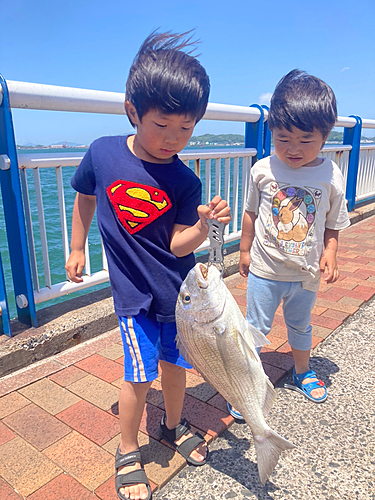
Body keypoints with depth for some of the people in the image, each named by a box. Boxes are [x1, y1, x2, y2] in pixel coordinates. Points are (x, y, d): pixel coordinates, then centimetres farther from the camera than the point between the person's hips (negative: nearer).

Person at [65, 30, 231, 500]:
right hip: (134, 292, -1)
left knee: (174, 363, 16)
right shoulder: (103, 153, -9)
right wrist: (77, 249, 14)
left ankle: (173, 425, 46)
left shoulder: (184, 181, -10)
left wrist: (205, 223, -33)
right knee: (139, 375, 2)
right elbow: (85, 197, 9)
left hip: (179, 289, 2)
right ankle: (128, 453, 29)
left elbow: (178, 245, -14)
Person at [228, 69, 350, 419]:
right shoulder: (263, 170, -12)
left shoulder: (331, 176, -10)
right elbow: (251, 213, 0)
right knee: (256, 328, 11)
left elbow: (333, 224, 1)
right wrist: (244, 250, 6)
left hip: (306, 273, 2)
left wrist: (329, 255, -11)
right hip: (264, 270, -1)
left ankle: (302, 373, 49)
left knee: (300, 326, 24)